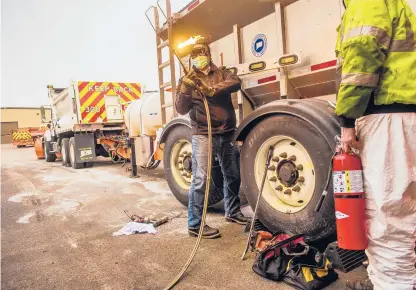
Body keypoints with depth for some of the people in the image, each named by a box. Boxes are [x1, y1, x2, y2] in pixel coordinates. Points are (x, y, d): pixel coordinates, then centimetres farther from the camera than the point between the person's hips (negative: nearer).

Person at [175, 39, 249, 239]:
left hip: (227, 134, 4)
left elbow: (236, 82, -11)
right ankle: (195, 225, 0)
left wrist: (213, 89, -25)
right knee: (200, 179, -11)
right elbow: (181, 109, -6)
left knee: (233, 175, 15)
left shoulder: (221, 73, 11)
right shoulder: (187, 80, 6)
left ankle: (232, 212, 34)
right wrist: (185, 89, -23)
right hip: (203, 135, -4)